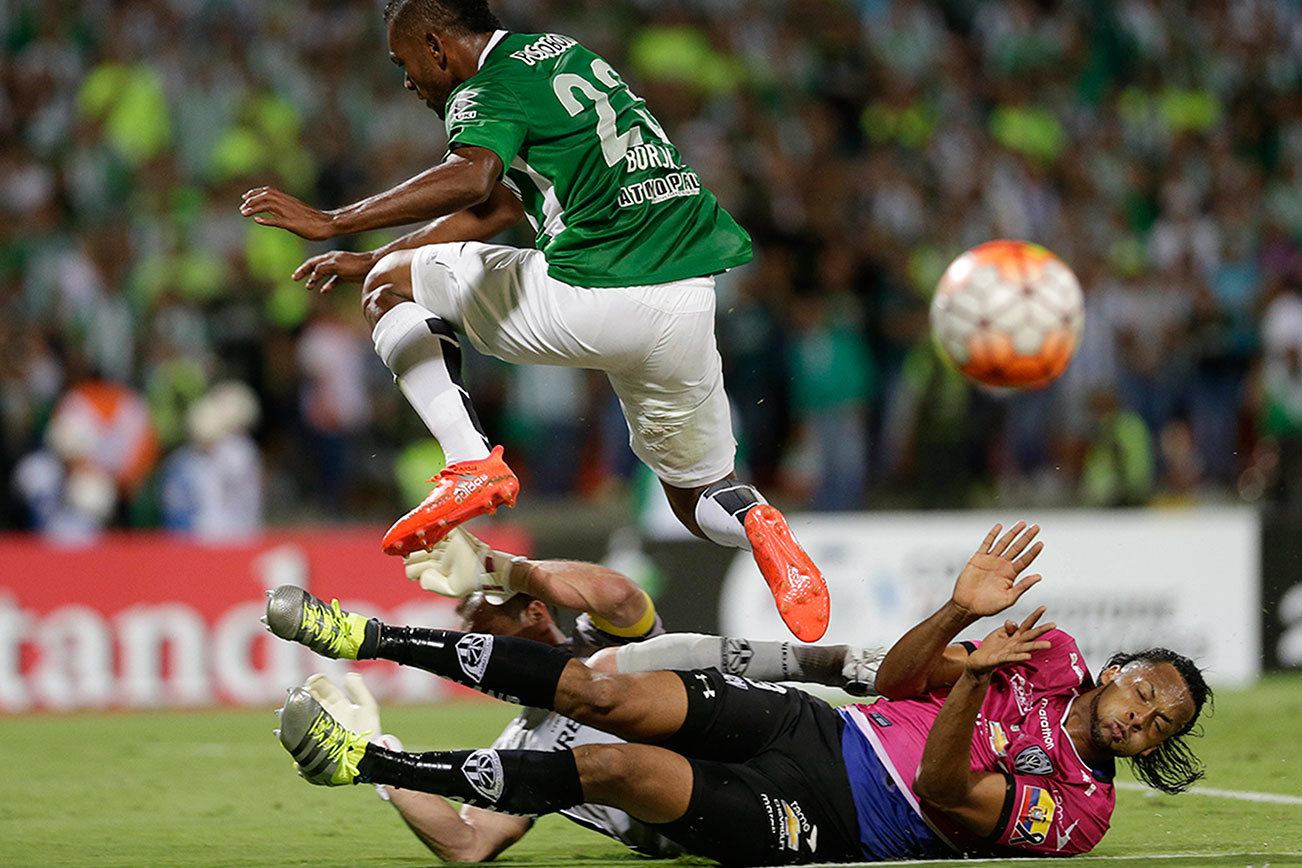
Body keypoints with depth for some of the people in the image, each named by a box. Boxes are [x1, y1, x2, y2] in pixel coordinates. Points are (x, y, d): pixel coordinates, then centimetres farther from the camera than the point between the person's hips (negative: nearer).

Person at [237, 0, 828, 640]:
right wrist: (369, 259, 32)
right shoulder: (562, 54, 25)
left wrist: (333, 223, -25)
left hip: (593, 299, -8)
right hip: (687, 312, 8)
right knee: (697, 495, 25)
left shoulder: (491, 89, -3)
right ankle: (757, 524, -11)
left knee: (391, 289, 12)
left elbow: (469, 179, -26)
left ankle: (471, 464, -4)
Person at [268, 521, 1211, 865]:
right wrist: (961, 612, -10)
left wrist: (973, 677, -35)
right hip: (813, 724, 5)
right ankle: (369, 637, -9)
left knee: (617, 768, -23)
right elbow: (899, 678, 9)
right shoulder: (1055, 658, 11)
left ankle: (366, 763, -19)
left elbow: (943, 788, -19)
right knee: (608, 699, -14)